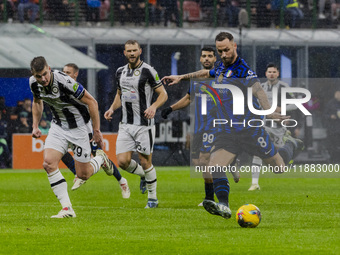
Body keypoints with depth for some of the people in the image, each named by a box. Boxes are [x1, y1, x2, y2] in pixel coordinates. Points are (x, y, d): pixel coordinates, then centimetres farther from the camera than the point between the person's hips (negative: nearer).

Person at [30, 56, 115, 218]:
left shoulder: (64, 82, -30)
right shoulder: (34, 83, -10)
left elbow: (91, 102, -20)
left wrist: (96, 130, -16)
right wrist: (35, 126, 9)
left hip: (80, 126, -5)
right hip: (59, 125, 5)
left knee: (83, 174, 0)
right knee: (49, 163, -17)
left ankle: (101, 159, 35)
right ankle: (67, 209, -11)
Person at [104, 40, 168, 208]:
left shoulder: (148, 71, -8)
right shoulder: (120, 72, 10)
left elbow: (163, 94, -5)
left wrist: (154, 107, -23)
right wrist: (112, 109, 6)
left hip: (144, 124, -5)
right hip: (125, 125, 5)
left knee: (145, 162, -2)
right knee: (123, 161, -4)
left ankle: (152, 197, 12)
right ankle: (143, 175, 26)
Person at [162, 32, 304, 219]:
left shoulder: (242, 69, -17)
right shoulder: (220, 67, 7)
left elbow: (257, 89, -34)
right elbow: (208, 73, 31)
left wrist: (269, 111, -51)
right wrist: (182, 77, 35)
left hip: (251, 129, -6)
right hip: (227, 131, 6)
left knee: (279, 168, 7)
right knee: (214, 167, -18)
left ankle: (290, 146, 39)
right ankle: (223, 206, -24)